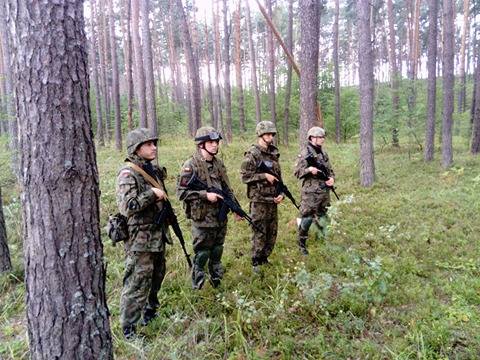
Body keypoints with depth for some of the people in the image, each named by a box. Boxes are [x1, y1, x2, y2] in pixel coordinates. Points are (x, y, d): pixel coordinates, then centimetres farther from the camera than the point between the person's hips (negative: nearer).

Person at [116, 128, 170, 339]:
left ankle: (150, 310, 40)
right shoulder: (128, 174, -16)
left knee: (156, 276, 20)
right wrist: (151, 194, -24)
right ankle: (128, 329, 10)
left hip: (158, 234, 8)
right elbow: (127, 207, -26)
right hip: (140, 237, -8)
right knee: (137, 282, -3)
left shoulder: (154, 170, 10)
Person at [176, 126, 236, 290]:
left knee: (217, 252, 17)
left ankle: (217, 281, 34)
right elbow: (181, 192, -15)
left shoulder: (218, 163, 8)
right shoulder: (191, 165, -12)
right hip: (202, 218, -6)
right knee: (202, 254, 4)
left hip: (220, 216, 6)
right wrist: (205, 195, -21)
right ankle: (197, 288, 21)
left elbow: (227, 189, 16)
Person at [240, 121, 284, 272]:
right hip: (258, 200, -7)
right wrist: (264, 176, -19)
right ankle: (256, 263, 15)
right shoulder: (252, 154, -9)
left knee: (272, 232, 13)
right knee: (259, 233, 0)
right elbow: (245, 176, -14)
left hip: (273, 200, 7)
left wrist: (281, 193, 4)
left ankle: (265, 258, 29)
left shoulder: (274, 153, 12)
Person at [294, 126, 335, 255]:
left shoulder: (324, 153, 11)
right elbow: (297, 172, -12)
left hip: (324, 192, 7)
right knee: (306, 218, -2)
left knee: (321, 217, 16)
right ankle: (301, 243, 11)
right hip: (310, 193, -7)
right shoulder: (305, 154, -10)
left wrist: (332, 178, -1)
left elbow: (330, 169, 19)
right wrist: (309, 169, -28)